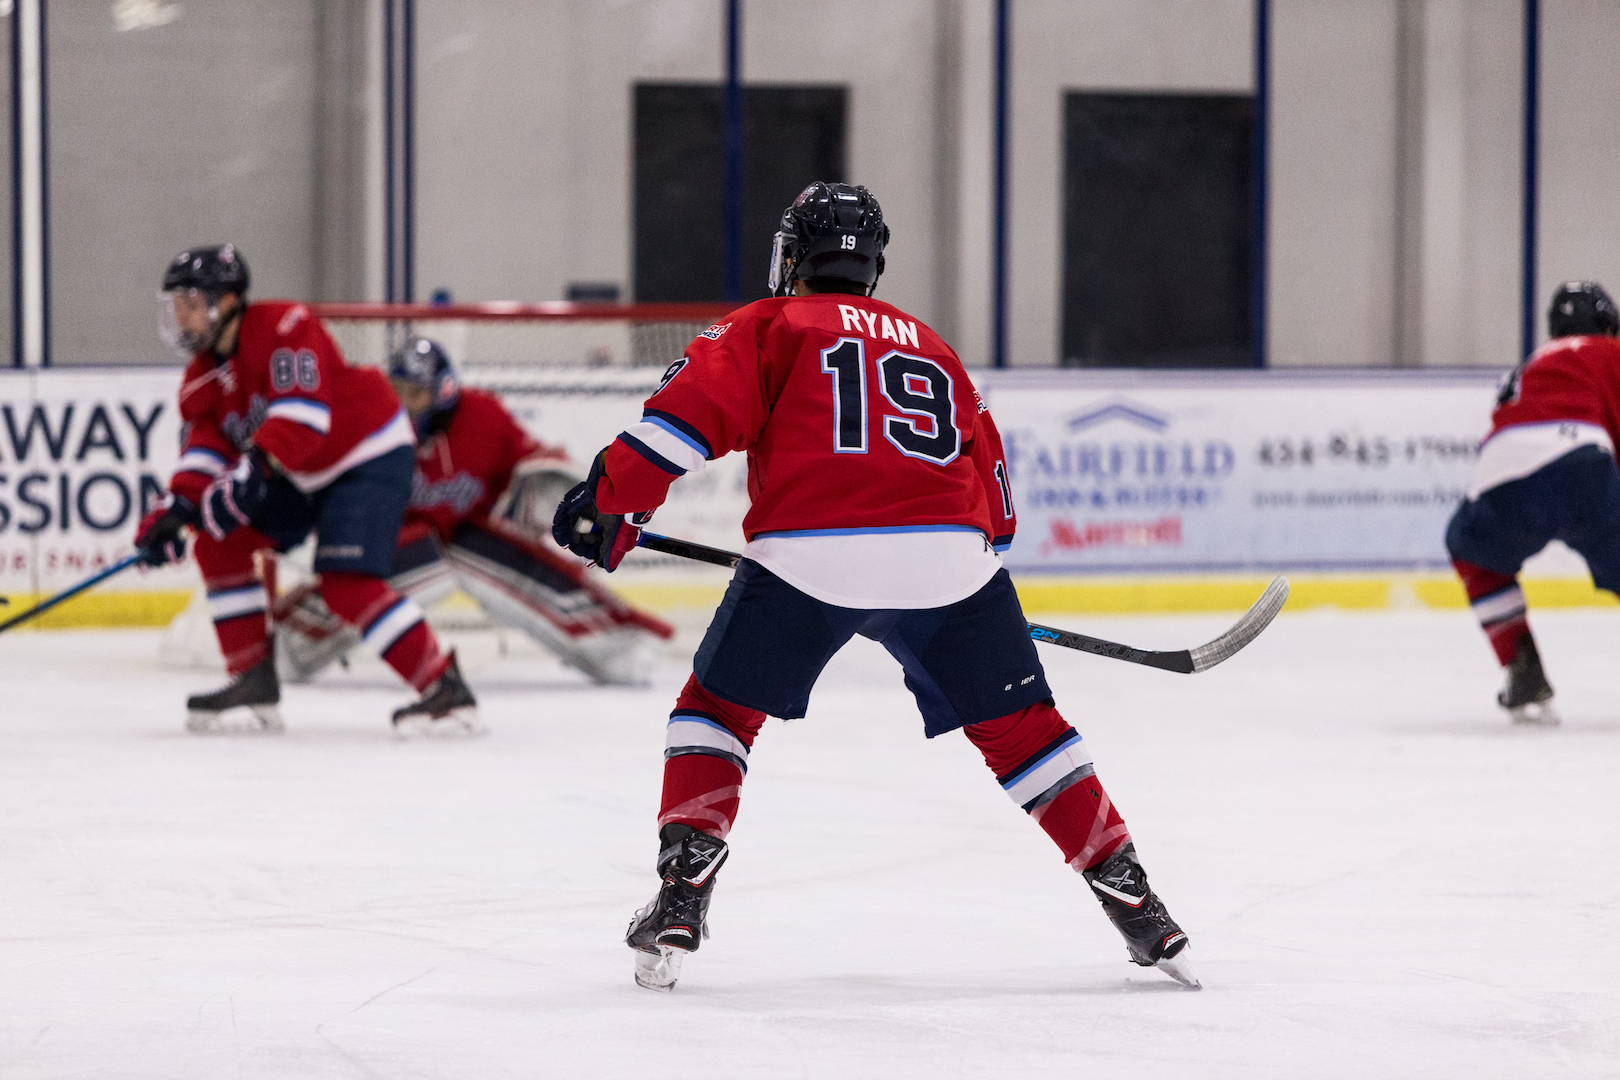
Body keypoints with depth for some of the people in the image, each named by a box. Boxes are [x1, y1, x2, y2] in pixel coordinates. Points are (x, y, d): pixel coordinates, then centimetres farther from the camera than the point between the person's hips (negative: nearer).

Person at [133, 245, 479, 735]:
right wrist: (176, 508, -23)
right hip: (303, 476, 9)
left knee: (346, 584, -23)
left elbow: (303, 407, -35)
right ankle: (255, 685, 5)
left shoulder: (284, 326, -23)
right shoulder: (203, 376, 3)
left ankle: (448, 692, -19)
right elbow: (205, 443, -6)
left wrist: (254, 469, -46)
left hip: (371, 458, -9)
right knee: (220, 545, 0)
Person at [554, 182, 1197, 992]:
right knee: (1018, 725, 16)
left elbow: (692, 410, 0)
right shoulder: (931, 348, 30)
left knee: (717, 709, 16)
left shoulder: (770, 327, 17)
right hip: (946, 555, 3)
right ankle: (1130, 898, 13)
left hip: (805, 554, -3)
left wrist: (612, 501, 0)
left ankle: (683, 896, 3)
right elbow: (989, 477, 34)